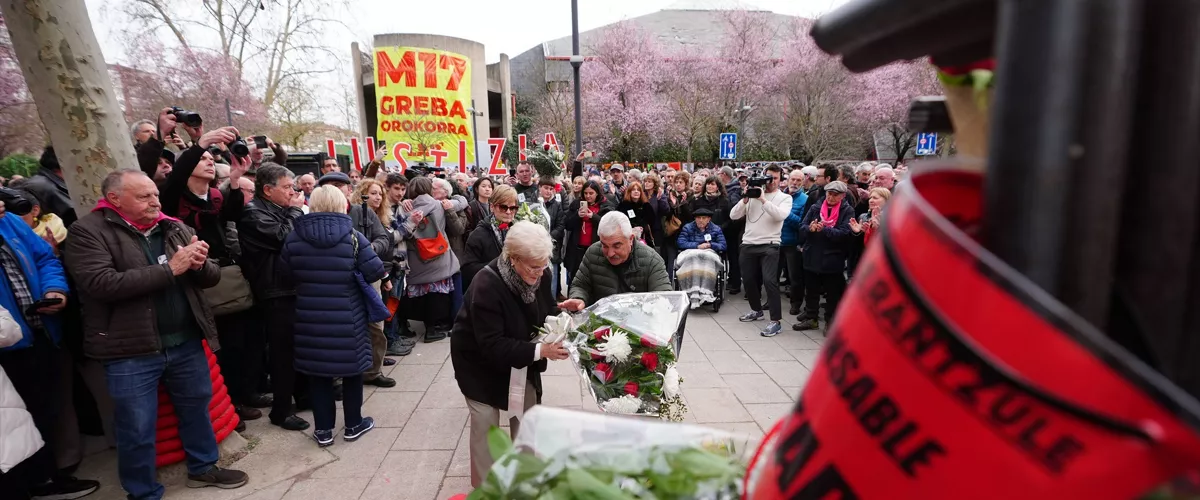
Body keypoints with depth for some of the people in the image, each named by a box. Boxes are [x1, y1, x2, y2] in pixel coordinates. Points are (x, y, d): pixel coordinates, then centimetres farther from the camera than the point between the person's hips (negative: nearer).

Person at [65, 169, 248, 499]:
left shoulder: (175, 228, 7)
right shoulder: (88, 232, -7)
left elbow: (212, 277, 7)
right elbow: (101, 284, -22)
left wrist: (200, 265, -16)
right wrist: (170, 269, -23)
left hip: (186, 342, 5)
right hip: (131, 351, -4)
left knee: (197, 409, 19)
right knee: (137, 430, 9)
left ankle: (203, 467, 39)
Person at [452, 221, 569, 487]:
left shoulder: (539, 273, -18)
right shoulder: (487, 285, -36)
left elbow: (546, 309, -1)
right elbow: (492, 345, -36)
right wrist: (540, 350, -44)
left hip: (520, 354, 6)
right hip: (480, 358, -5)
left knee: (528, 412, 12)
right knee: (486, 421, -3)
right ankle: (484, 485, 21)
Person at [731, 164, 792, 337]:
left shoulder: (785, 198, 2)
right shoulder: (753, 194, 9)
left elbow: (780, 215, -20)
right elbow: (733, 215, 2)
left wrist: (763, 199, -19)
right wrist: (745, 199, -11)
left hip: (769, 245, -4)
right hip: (748, 244, 4)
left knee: (769, 280, -16)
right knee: (749, 280, 14)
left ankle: (775, 321, -11)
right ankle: (757, 310, 37)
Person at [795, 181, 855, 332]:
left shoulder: (847, 211, -3)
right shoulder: (815, 208, 7)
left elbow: (844, 233, -16)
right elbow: (802, 226, 1)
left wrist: (823, 229, -26)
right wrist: (810, 228, -21)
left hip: (833, 259, -4)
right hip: (812, 257, 4)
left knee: (833, 293, 7)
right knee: (811, 290, 14)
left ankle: (831, 322, 21)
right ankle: (810, 318, 29)